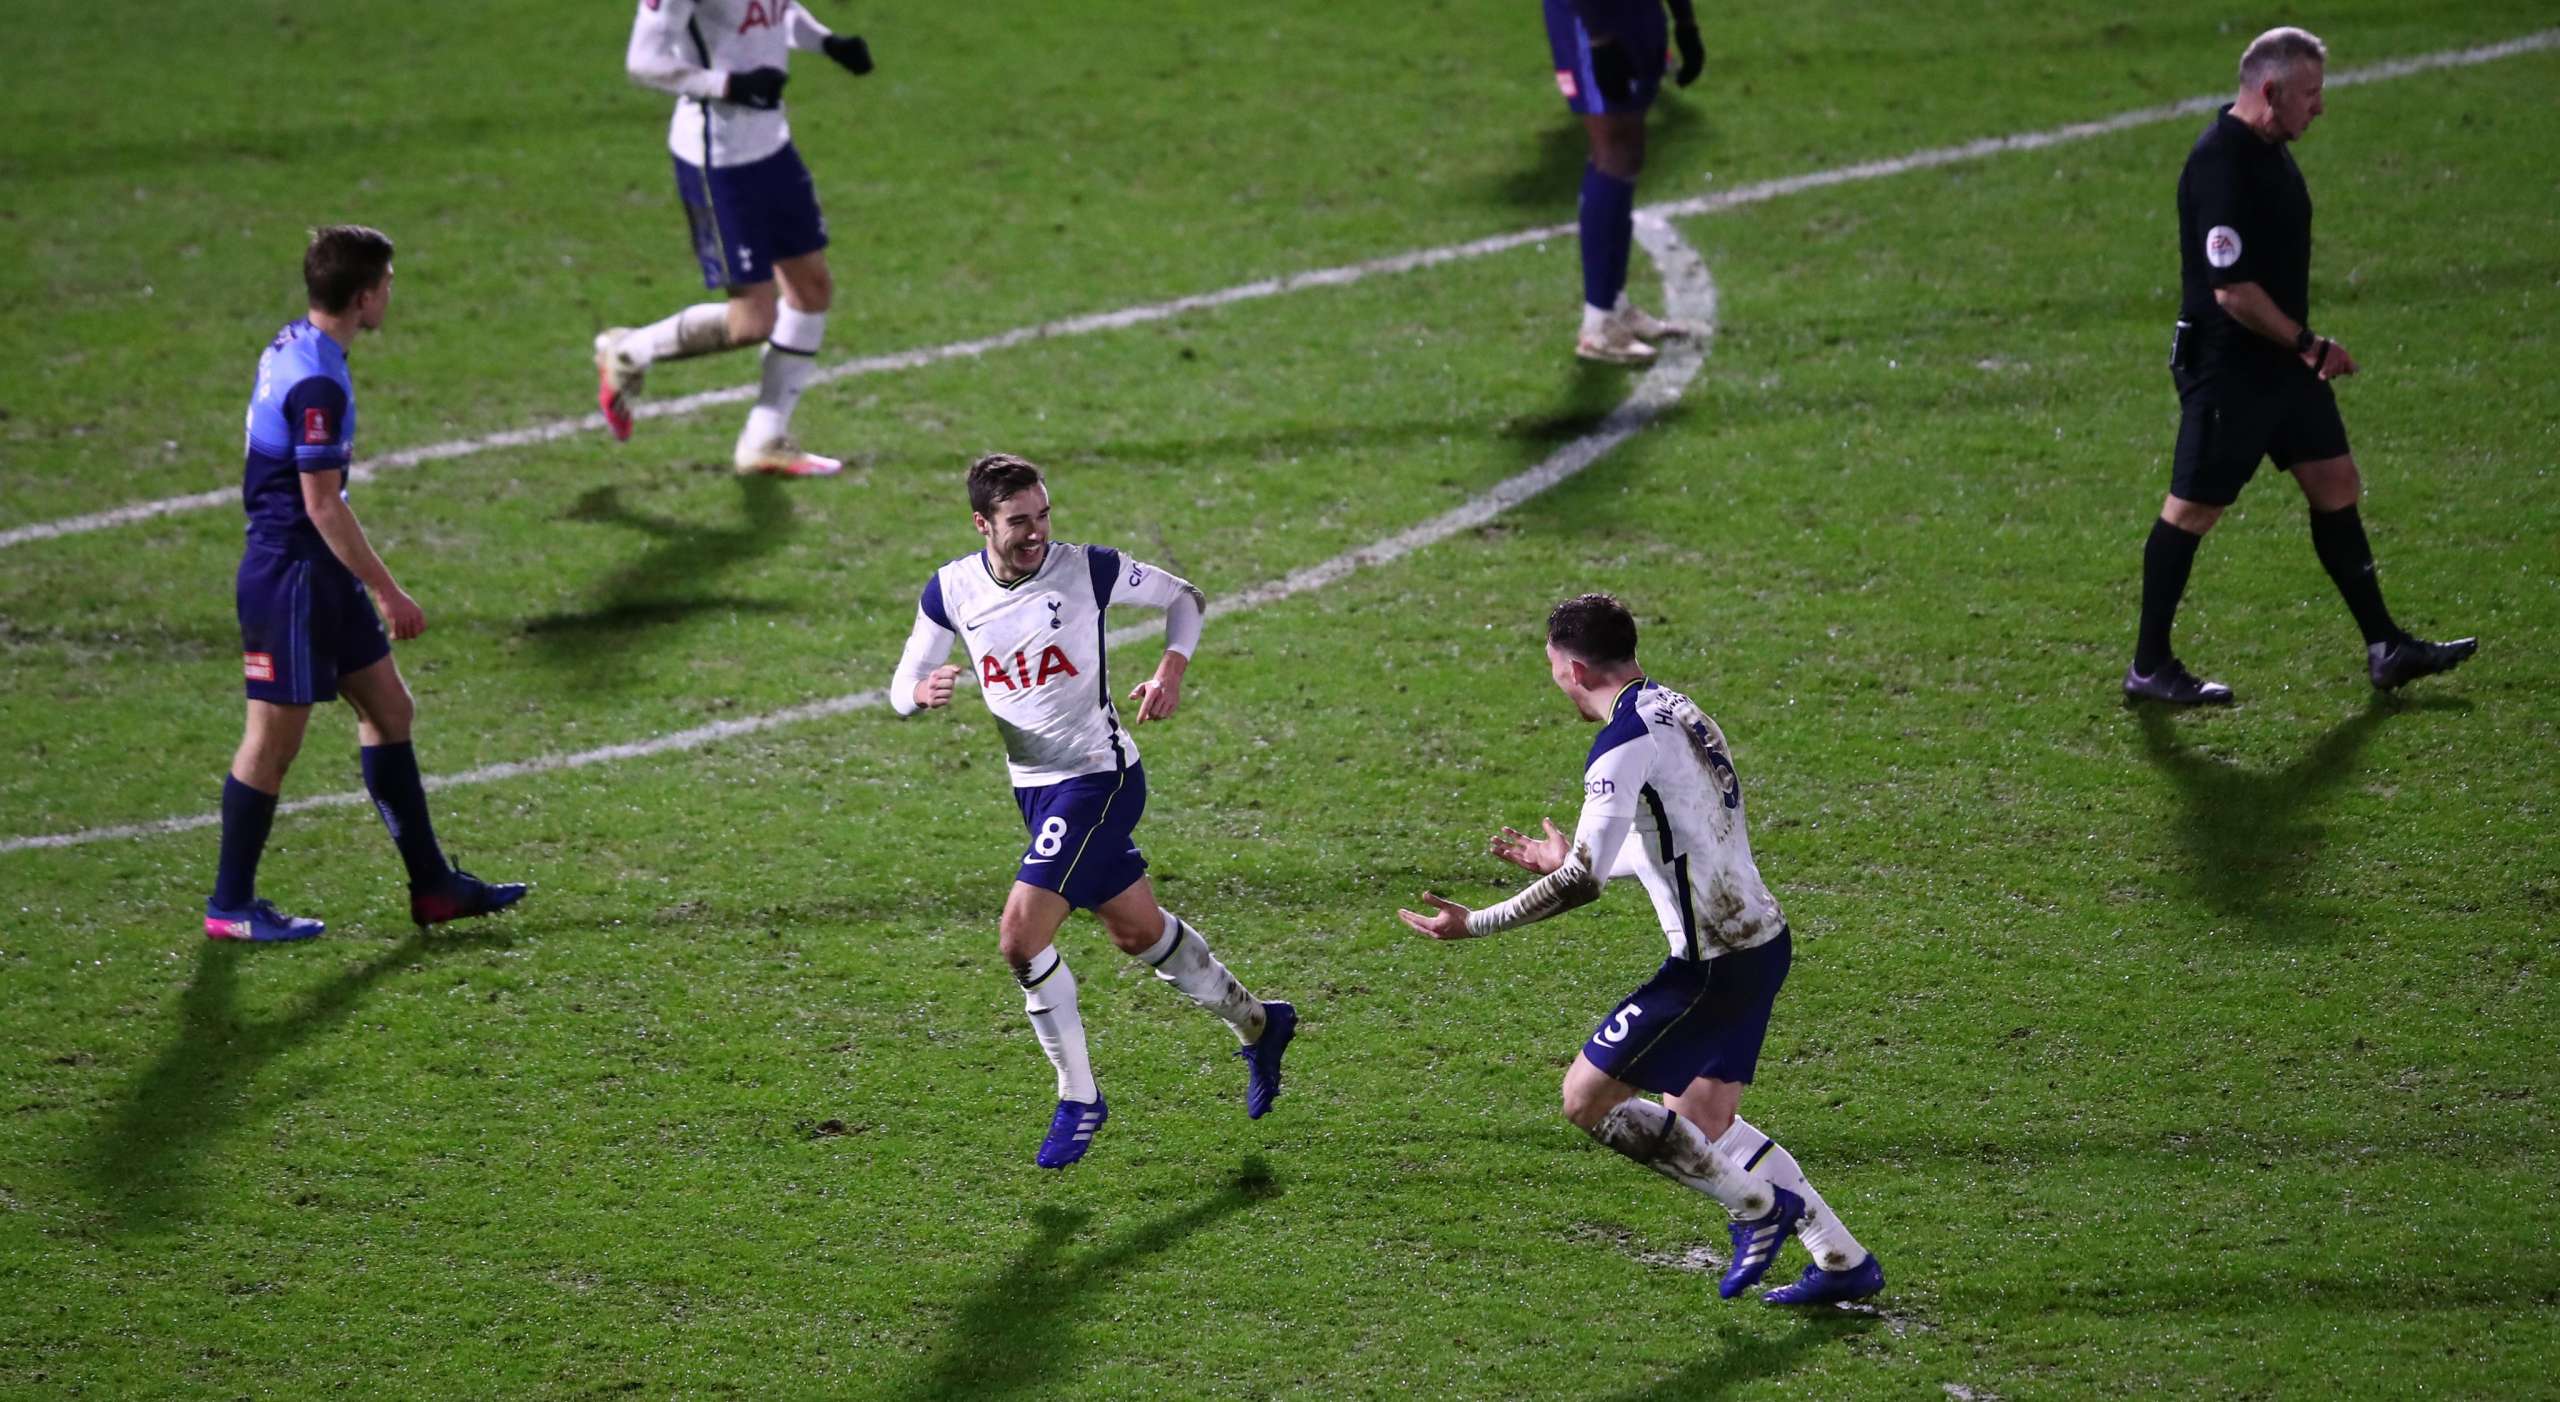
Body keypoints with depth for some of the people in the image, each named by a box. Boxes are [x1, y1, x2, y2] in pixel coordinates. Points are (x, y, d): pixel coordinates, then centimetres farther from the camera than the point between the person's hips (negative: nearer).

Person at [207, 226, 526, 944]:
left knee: (389, 710, 13)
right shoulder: (317, 383, -23)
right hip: (291, 574, -10)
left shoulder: (293, 347, 7)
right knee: (275, 738, 0)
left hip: (320, 576, 10)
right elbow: (322, 504, -22)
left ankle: (432, 885, 19)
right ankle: (230, 906, 11)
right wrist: (388, 592, -16)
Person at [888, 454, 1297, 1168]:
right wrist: (922, 692, -22)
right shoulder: (951, 589, -3)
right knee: (1139, 930, 17)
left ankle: (1078, 1099, -1)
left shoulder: (1087, 569, -14)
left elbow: (1184, 596, 2)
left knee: (1021, 936, -16)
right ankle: (1257, 1023, 39)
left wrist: (1171, 669, -15)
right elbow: (902, 690, 2)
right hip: (1032, 783, 6)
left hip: (1098, 777, -6)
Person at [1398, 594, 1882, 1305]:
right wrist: (1569, 857, 33)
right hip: (1763, 942, 9)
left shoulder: (1623, 747, -18)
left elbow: (1583, 881, -22)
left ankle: (1756, 1208, 4)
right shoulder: (1675, 709, 12)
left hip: (1712, 967, -9)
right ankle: (1844, 1261, 19)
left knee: (1587, 1098, -1)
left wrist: (1476, 924, -15)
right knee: (1699, 1124, 19)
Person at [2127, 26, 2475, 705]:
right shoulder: (2220, 165, -23)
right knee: (2193, 510, 0)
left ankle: (2385, 648, 15)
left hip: (2281, 363, 10)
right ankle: (2149, 668, 9)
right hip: (2226, 367, -10)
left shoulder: (2268, 150, 9)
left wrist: (2305, 345, 19)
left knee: (2336, 486, 9)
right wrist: (2310, 346, -18)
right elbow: (2233, 291, -26)